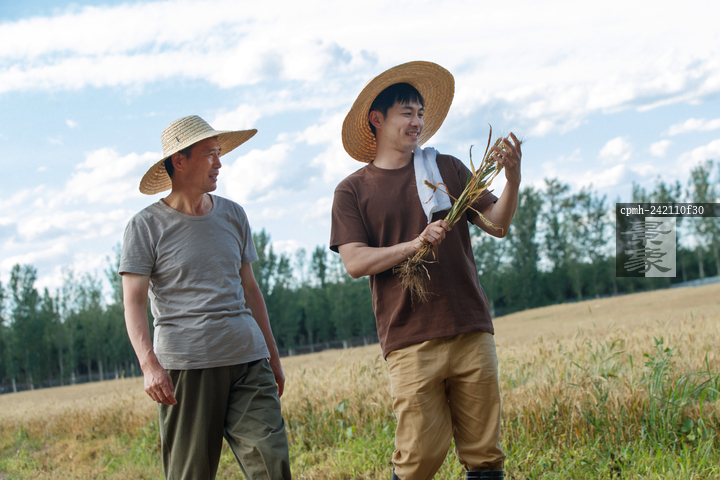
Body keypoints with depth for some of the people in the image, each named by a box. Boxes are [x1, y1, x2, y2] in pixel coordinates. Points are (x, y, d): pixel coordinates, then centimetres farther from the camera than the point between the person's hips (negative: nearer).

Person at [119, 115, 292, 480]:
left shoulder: (233, 215, 16)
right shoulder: (146, 226, 1)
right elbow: (134, 303, -4)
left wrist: (273, 357, 22)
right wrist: (149, 365, -18)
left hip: (248, 359, 4)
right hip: (185, 364, -4)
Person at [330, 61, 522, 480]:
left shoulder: (447, 169, 14)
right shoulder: (353, 191, 7)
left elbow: (498, 224, 9)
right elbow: (356, 262, -3)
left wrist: (513, 179, -9)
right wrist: (415, 245, -16)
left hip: (471, 332, 3)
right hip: (410, 342, -2)